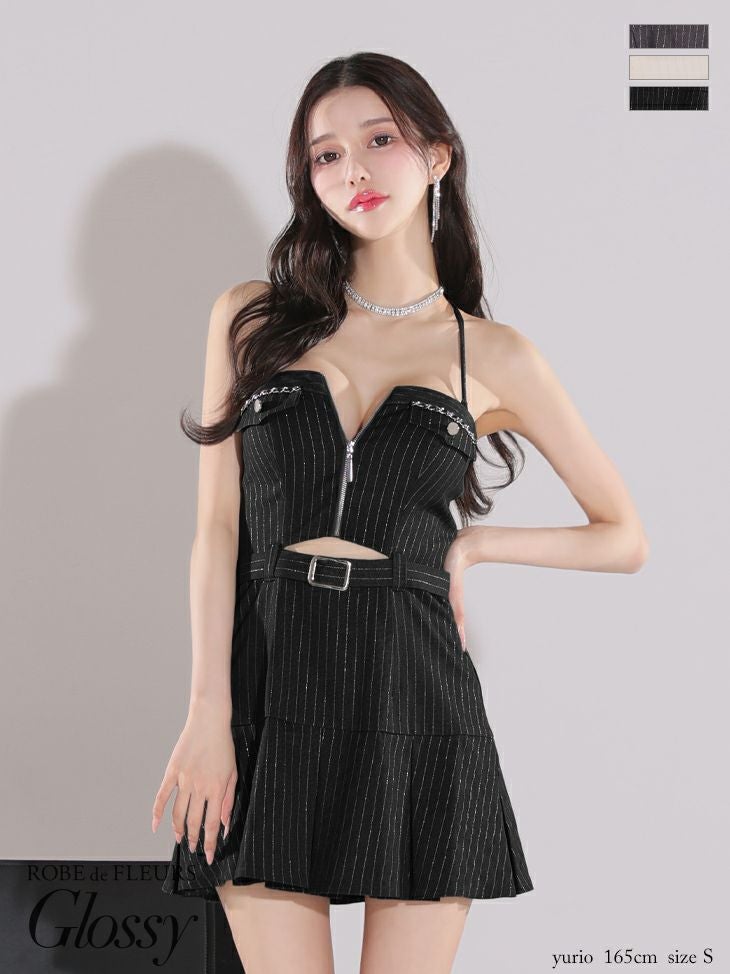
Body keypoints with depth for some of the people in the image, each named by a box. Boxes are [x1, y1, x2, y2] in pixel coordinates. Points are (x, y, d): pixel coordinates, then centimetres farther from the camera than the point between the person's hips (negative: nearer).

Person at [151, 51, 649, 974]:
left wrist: (470, 544, 3)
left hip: (414, 689, 0)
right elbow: (217, 527, 3)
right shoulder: (251, 318, 8)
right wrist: (208, 712, -6)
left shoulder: (492, 355, 6)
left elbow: (624, 539, 13)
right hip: (267, 686, 0)